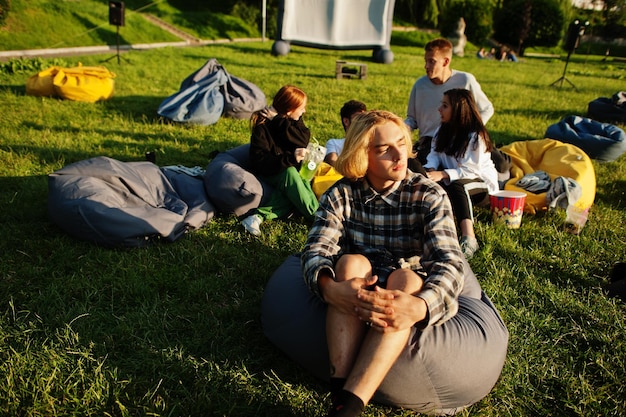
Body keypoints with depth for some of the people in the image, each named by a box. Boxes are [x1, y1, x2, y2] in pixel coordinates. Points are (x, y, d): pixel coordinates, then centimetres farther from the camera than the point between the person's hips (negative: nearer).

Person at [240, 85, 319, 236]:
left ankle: (260, 215, -37)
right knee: (290, 172, -38)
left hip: (296, 171, 5)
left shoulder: (294, 121, 5)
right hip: (269, 176, -5)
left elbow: (304, 139, -14)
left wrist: (280, 123, -20)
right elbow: (260, 162, -24)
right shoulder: (262, 127, -15)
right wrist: (291, 158, -34)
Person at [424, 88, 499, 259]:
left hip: (482, 184, -7)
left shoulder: (476, 136, -16)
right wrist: (431, 169, -22)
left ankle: (469, 238, -57)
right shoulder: (443, 131, 7)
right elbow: (434, 154, 0)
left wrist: (443, 174, -34)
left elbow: (471, 171, -23)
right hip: (451, 183, 7)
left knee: (456, 186, -40)